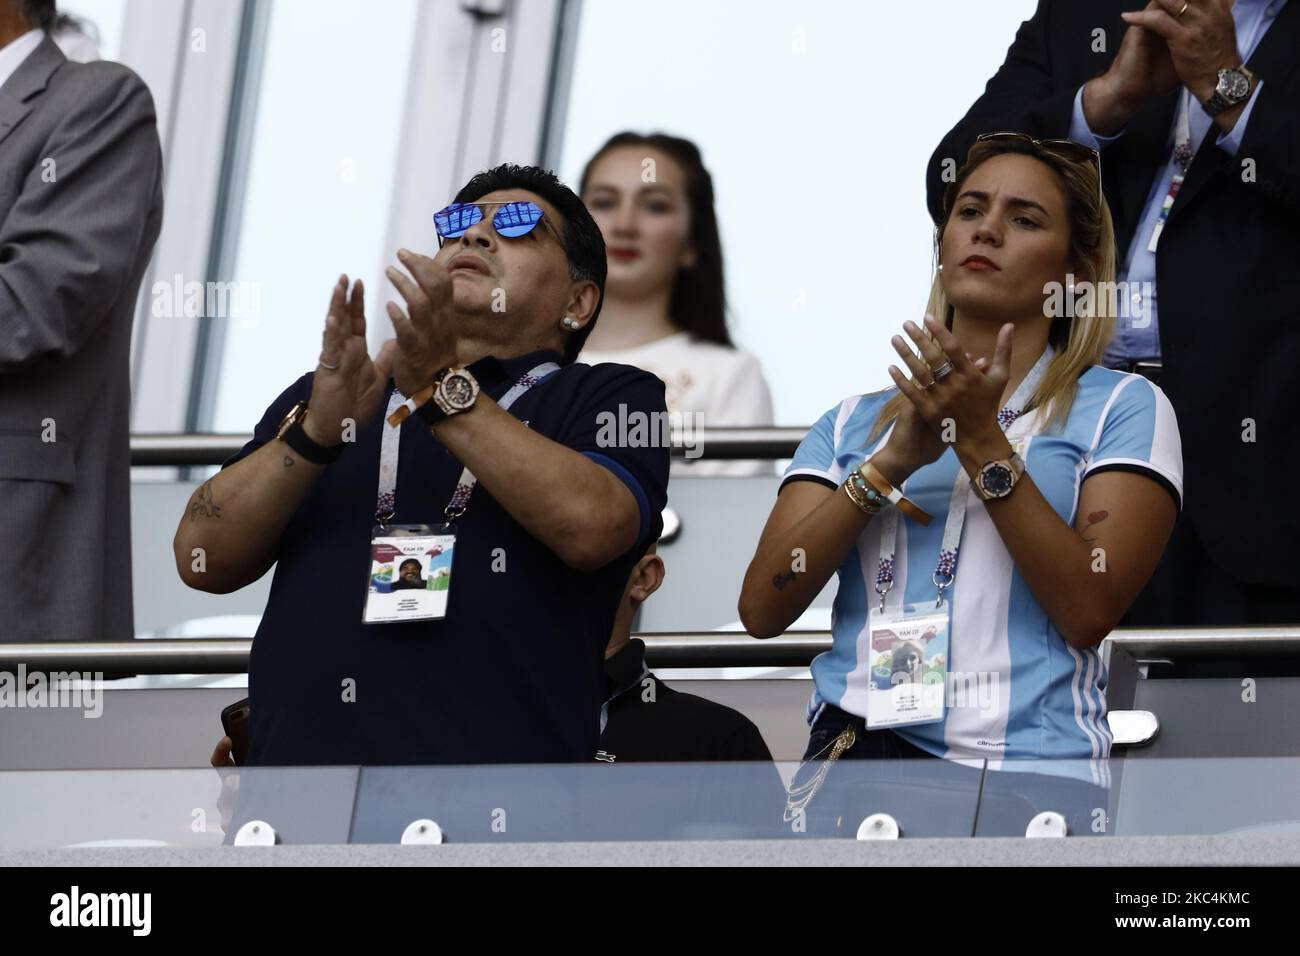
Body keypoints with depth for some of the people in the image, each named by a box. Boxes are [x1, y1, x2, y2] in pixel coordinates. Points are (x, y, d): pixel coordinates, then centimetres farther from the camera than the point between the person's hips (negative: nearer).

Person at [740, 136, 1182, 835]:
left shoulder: (1122, 407, 11)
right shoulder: (854, 423, 21)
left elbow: (1089, 612, -4)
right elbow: (762, 609, 7)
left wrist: (982, 443, -8)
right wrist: (894, 461, -3)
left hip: (1023, 769, -3)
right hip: (849, 749, 3)